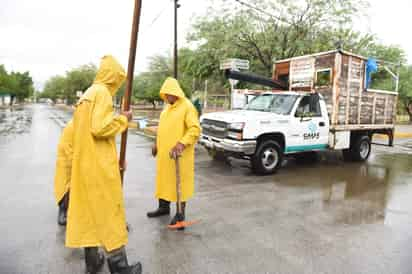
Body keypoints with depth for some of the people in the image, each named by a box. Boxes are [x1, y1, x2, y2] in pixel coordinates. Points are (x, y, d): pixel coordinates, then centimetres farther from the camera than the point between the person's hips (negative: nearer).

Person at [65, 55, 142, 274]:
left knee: (87, 208, 13)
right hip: (99, 164, -9)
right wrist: (123, 119, -9)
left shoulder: (86, 94, 16)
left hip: (83, 162, 9)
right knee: (109, 210, -2)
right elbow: (100, 127, -24)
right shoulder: (102, 93, -12)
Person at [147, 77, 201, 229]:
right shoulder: (167, 108, 16)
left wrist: (182, 143, -31)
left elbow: (195, 129, -21)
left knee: (179, 181, 1)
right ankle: (164, 207, 31)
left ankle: (180, 213, 13)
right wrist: (157, 144, 18)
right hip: (164, 153, 8)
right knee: (164, 179, 15)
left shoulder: (187, 107, -12)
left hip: (179, 154, -8)